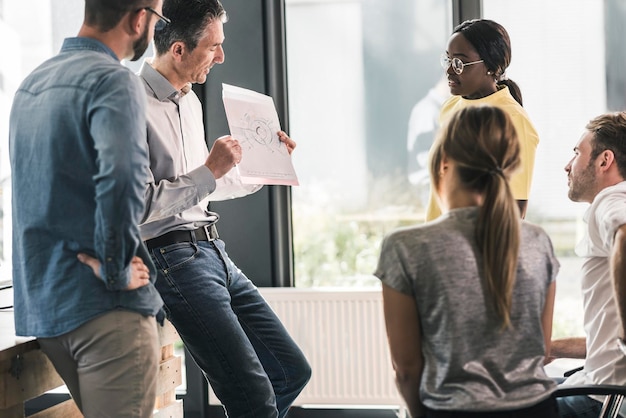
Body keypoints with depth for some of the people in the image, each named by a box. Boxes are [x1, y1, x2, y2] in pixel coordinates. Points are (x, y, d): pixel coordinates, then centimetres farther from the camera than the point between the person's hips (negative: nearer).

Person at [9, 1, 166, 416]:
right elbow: (121, 178, -29)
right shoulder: (114, 81, -13)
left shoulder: (32, 83, 17)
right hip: (102, 305, -9)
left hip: (41, 303, 9)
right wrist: (116, 269, -18)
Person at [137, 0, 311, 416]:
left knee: (292, 371, 12)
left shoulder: (190, 101, 16)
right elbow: (140, 205, -22)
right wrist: (210, 170, -17)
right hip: (174, 258, -9)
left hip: (214, 252, 10)